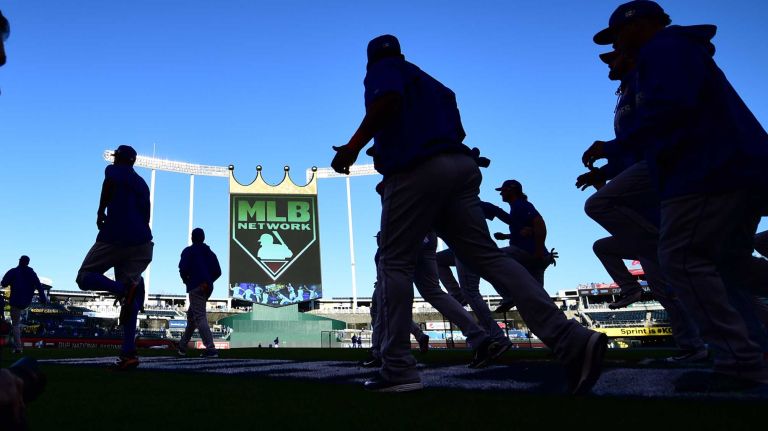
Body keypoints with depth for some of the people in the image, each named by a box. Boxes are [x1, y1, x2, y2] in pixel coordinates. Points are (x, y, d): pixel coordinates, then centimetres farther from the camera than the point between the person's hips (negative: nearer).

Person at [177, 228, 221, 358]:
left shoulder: (188, 251, 0)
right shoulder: (210, 253, 17)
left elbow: (183, 269, -11)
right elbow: (218, 272, 12)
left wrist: (186, 280, 8)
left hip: (195, 287, -7)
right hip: (207, 288, 7)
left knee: (200, 317, -15)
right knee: (191, 315, 20)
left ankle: (211, 348, -28)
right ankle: (182, 346, 27)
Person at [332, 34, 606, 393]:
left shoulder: (382, 69, 11)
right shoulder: (432, 83, 34)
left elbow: (387, 101, -12)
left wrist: (353, 146, -11)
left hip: (416, 171, -7)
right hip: (461, 166, 7)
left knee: (395, 263, -1)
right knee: (488, 257, -3)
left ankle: (398, 369, -8)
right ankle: (571, 339, -16)